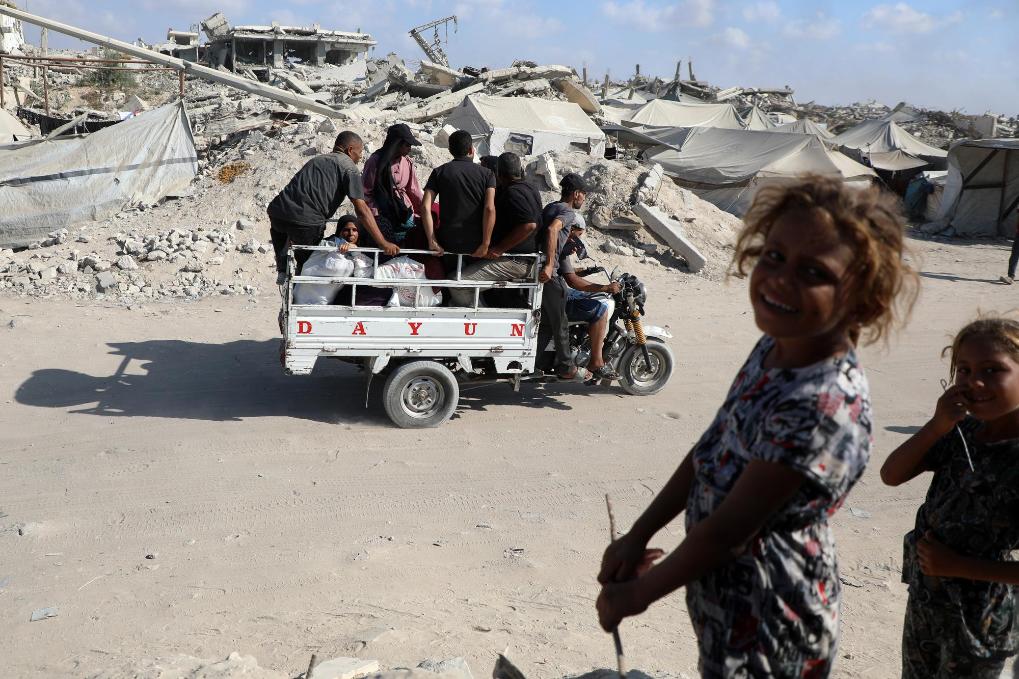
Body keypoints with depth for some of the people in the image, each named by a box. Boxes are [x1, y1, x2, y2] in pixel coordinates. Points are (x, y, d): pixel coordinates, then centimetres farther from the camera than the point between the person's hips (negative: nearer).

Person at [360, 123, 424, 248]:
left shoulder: (407, 162, 6)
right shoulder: (376, 161, -8)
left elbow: (413, 190, 13)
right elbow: (365, 192, -5)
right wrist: (375, 215, -10)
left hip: (404, 214, 5)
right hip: (382, 214, -4)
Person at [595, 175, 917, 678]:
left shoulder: (825, 404, -32)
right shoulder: (775, 346, -5)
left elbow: (729, 529, -25)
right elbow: (709, 452, 3)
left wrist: (637, 594, -13)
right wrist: (637, 537, 4)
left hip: (767, 626, -7)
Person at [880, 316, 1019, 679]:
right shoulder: (962, 431, -7)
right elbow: (891, 475, -8)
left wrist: (960, 567, -20)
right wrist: (937, 426, -20)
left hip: (978, 618, -6)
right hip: (925, 595, 6)